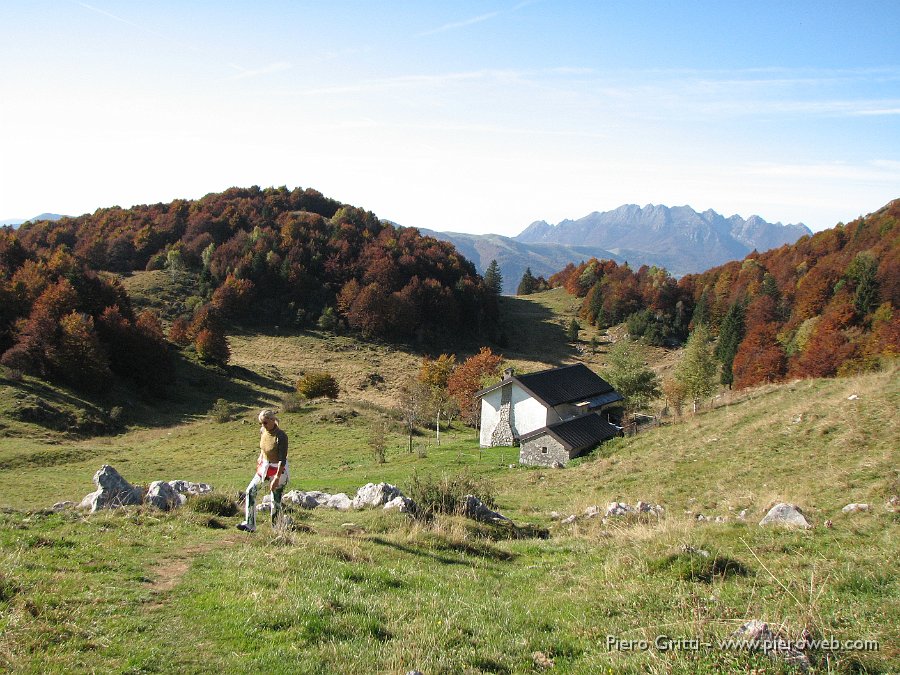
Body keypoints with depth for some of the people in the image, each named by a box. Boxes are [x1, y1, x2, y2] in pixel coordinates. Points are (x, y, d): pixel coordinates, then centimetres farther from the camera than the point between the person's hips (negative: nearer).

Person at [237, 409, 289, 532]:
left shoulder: (281, 437, -25)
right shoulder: (262, 430, -6)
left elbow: (282, 459, -24)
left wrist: (277, 478, -26)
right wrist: (260, 459, 21)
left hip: (278, 469, -7)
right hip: (264, 466, 7)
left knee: (276, 499, -1)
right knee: (250, 491, -2)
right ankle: (250, 524, 2)